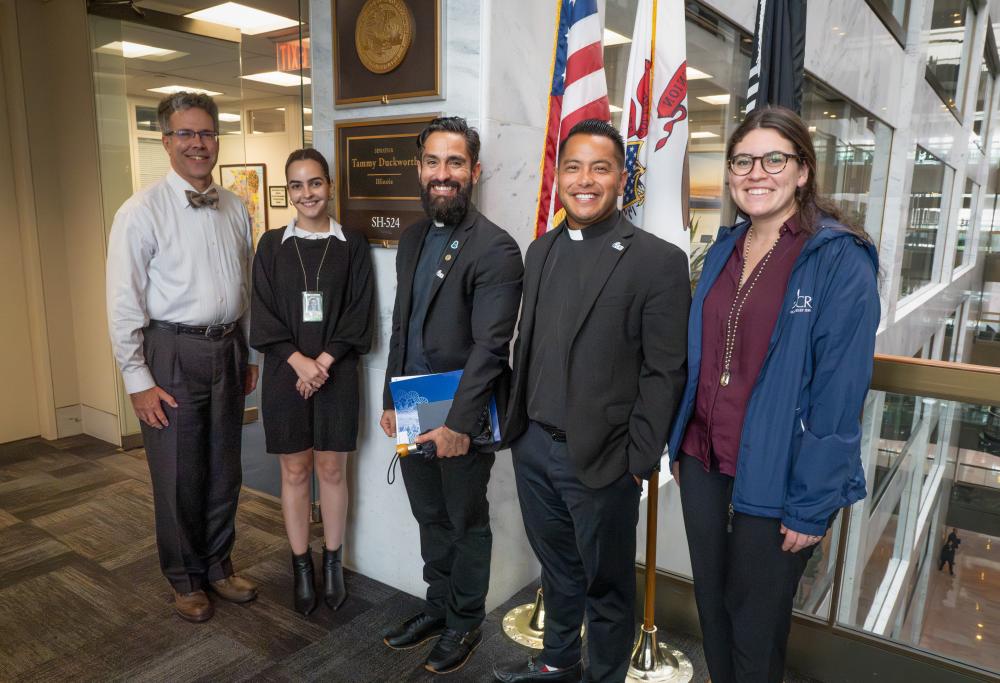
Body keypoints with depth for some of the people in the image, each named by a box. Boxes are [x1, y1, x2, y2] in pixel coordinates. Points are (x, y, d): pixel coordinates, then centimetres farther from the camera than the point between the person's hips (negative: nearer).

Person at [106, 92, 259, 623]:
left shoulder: (235, 209, 7)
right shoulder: (142, 211, -9)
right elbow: (124, 303, -10)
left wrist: (249, 355, 12)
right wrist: (139, 381, -11)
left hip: (227, 349, 5)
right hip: (172, 354, -4)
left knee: (224, 469, 15)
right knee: (178, 477, 8)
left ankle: (218, 566, 35)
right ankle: (185, 579, 29)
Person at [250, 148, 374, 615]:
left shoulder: (352, 245, 2)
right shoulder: (271, 245, 4)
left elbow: (358, 313, -2)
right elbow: (263, 314, 0)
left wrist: (324, 359, -13)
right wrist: (298, 361, -13)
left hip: (336, 372, -1)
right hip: (285, 372, 1)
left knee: (332, 469, 6)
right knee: (295, 472, 8)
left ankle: (333, 564, 22)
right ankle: (301, 567, 22)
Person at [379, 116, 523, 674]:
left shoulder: (496, 249, -16)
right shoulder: (413, 239, 9)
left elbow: (489, 347, -20)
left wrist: (459, 423, -23)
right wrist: (391, 400, 12)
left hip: (462, 417, -7)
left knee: (467, 523, 12)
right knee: (431, 518, 21)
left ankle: (465, 623, 33)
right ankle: (438, 606, 41)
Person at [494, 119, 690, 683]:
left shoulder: (659, 260, -11)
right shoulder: (541, 251, 8)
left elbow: (664, 373, -12)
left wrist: (639, 462, -12)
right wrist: (517, 422, 9)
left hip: (601, 459, -5)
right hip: (533, 446, 6)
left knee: (607, 584, 14)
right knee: (557, 567, 24)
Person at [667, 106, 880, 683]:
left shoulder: (841, 261, -14)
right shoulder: (724, 251, 5)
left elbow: (839, 396, -16)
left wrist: (813, 506, -15)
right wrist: (681, 446, 11)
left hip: (773, 482, -5)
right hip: (704, 464, 6)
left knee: (757, 625, 15)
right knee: (711, 607, 21)